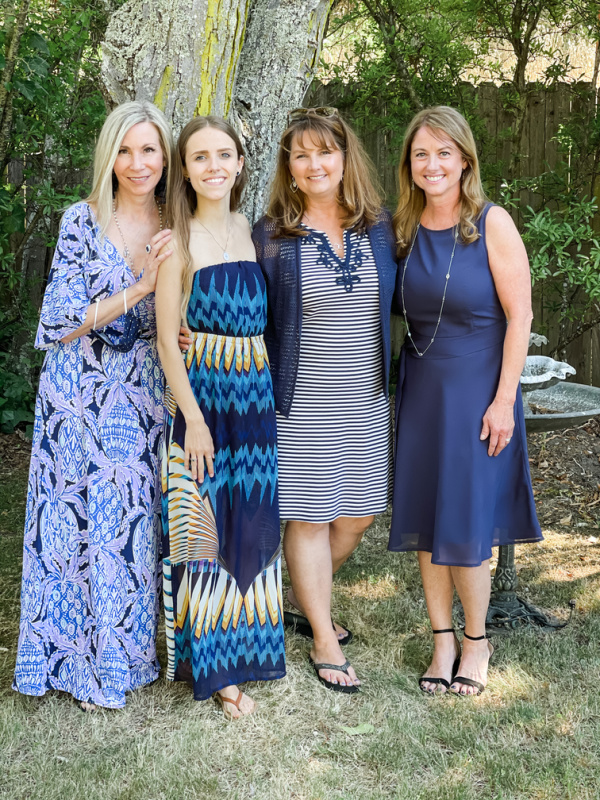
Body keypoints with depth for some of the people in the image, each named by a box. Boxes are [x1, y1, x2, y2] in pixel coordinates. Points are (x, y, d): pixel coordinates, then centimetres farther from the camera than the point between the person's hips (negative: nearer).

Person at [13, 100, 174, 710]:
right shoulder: (83, 221, -6)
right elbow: (63, 320, -12)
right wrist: (141, 286, -18)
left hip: (149, 398, 3)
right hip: (84, 401, -3)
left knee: (140, 518, 8)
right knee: (88, 518, 3)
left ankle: (130, 645, 27)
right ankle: (88, 663, 19)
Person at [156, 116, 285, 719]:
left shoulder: (251, 233, 8)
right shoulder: (179, 242, -8)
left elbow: (263, 320, 12)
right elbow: (167, 339, -10)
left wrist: (273, 398, 7)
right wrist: (193, 417, -14)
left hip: (257, 398, 5)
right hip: (202, 398, -5)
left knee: (252, 527, 12)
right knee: (204, 530, 1)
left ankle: (243, 644, 28)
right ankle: (213, 666, 14)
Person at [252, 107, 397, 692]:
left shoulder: (379, 227, 5)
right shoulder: (271, 236, -4)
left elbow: (396, 308, 12)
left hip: (367, 400, 4)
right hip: (302, 403, -4)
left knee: (358, 513, 12)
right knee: (309, 517, 2)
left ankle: (303, 598, 36)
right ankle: (324, 640, 17)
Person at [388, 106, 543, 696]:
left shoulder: (492, 223, -9)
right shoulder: (403, 228, 4)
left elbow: (519, 316, -10)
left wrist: (504, 400, -13)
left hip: (477, 387, -4)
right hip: (420, 387, 4)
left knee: (464, 521, 0)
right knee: (423, 518, 8)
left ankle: (477, 640, 21)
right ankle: (443, 640, 23)